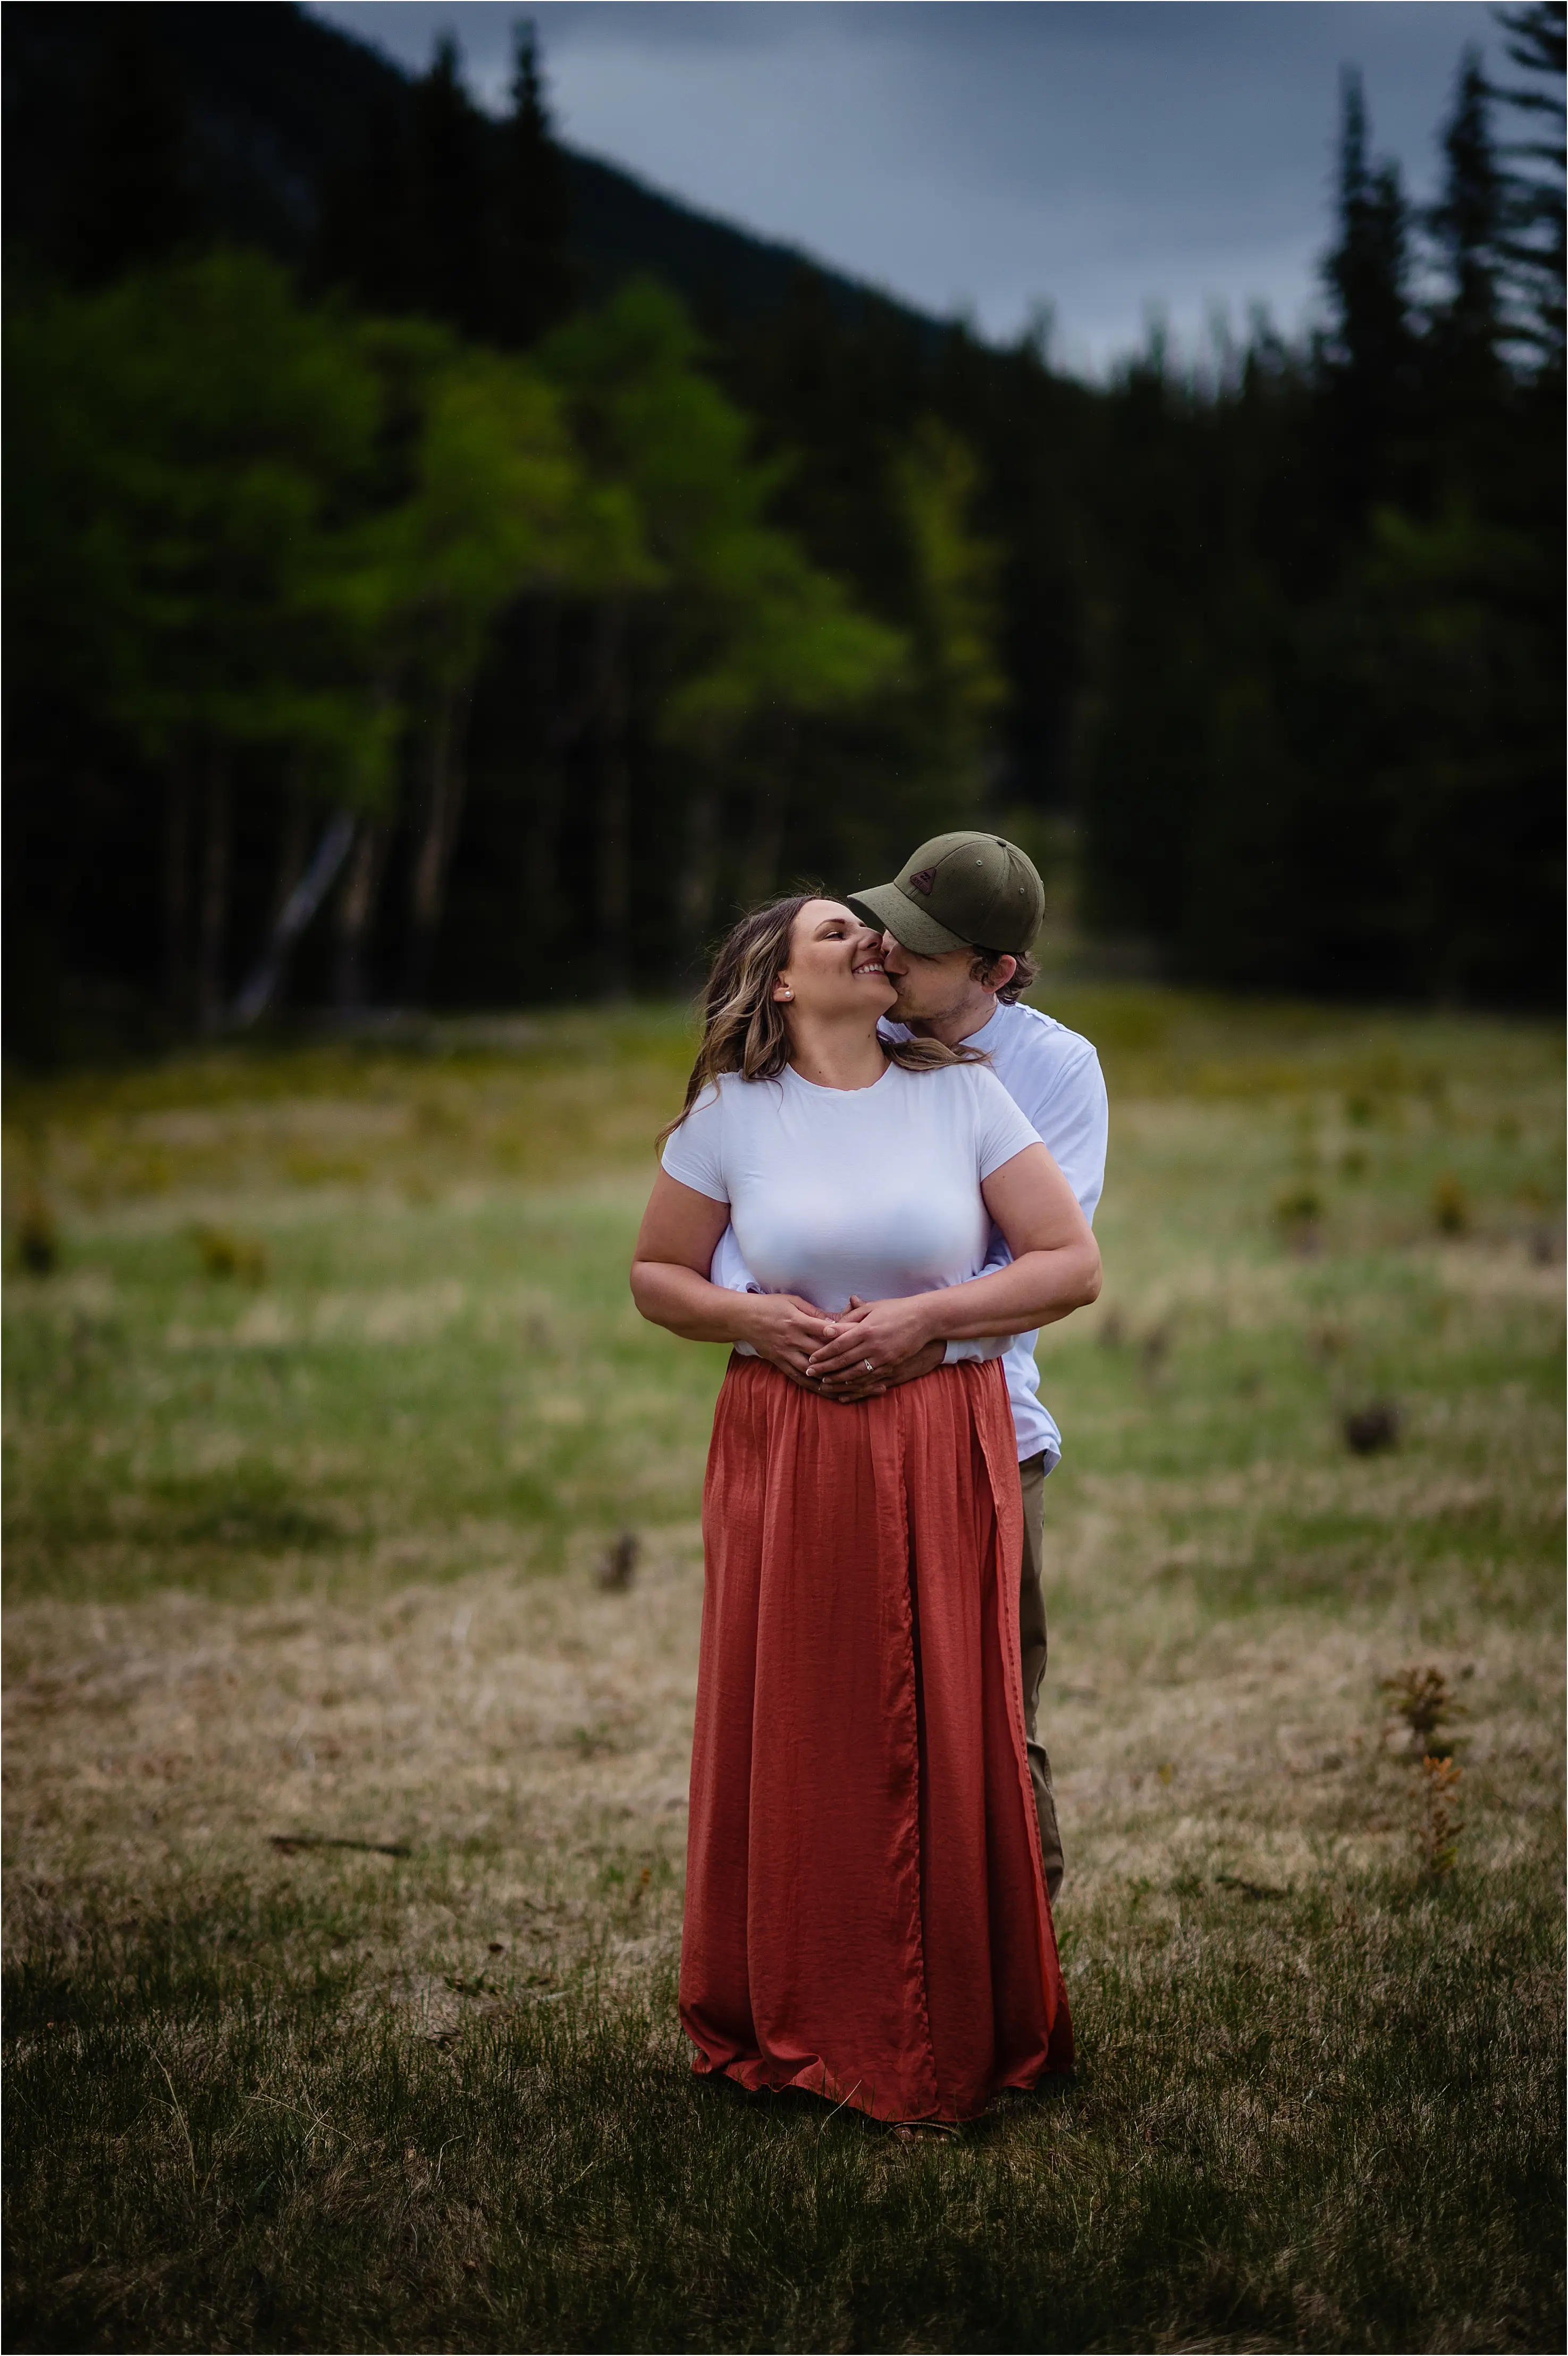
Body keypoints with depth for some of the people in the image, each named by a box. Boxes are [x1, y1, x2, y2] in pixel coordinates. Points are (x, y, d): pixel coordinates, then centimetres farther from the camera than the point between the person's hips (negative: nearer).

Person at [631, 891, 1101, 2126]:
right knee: (789, 1736, 4)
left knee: (945, 1735, 1)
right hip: (783, 1457, 1)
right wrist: (752, 1315, -8)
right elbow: (656, 1274, 12)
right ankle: (788, 2024, 20)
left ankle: (953, 2031, 15)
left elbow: (1074, 1264, -1)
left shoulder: (962, 1093, 1)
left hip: (944, 1457, 0)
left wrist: (924, 1314, -12)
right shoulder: (732, 1112, 3)